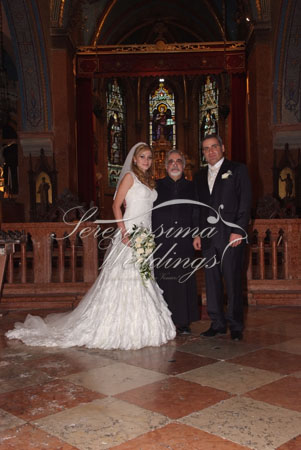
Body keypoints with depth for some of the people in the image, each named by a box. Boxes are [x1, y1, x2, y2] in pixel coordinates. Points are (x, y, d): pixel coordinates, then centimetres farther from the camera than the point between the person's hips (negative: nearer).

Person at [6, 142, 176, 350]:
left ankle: (138, 326, 18)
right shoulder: (129, 176, -4)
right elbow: (116, 206, -10)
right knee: (125, 279, -5)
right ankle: (119, 325, 5)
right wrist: (124, 232, -20)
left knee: (142, 281, 9)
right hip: (131, 233, -7)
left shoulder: (149, 181, 18)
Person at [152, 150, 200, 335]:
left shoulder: (191, 187, 13)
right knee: (163, 282, -1)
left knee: (184, 281, 3)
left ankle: (184, 322, 12)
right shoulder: (156, 186, 9)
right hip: (161, 242, -1)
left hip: (184, 243, 1)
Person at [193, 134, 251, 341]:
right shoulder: (200, 176, 18)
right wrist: (198, 234, 10)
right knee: (212, 281, 7)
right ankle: (218, 324, 17)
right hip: (208, 237, 5)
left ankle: (236, 326, 8)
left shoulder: (237, 169, 2)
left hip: (231, 234, -5)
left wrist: (238, 230, -13)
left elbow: (245, 201, -5)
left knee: (233, 281, -3)